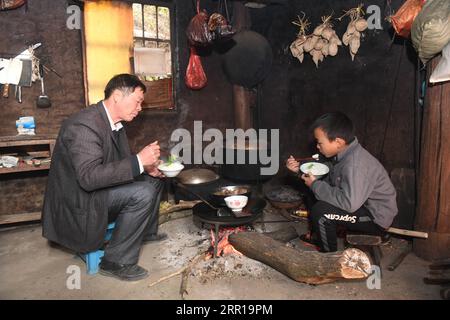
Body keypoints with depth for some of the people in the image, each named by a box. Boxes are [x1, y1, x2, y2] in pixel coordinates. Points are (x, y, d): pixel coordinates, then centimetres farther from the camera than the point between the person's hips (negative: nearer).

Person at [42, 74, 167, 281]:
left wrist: (145, 167, -6)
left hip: (96, 191, 9)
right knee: (142, 193, -24)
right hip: (78, 202, -9)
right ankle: (116, 262, -11)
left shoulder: (115, 122, 3)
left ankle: (146, 232, 27)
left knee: (153, 180, 10)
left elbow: (120, 163, 13)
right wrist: (138, 161, -33)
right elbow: (89, 177, -34)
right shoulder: (84, 125, -26)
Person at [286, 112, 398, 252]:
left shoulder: (355, 163, -32)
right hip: (359, 203, 9)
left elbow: (349, 203, -38)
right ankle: (318, 237, 25)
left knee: (320, 212, -24)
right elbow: (328, 179, 9)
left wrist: (315, 185, -26)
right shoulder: (342, 154, -3)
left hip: (376, 219, -9)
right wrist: (300, 168, -4)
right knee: (312, 195, 9)